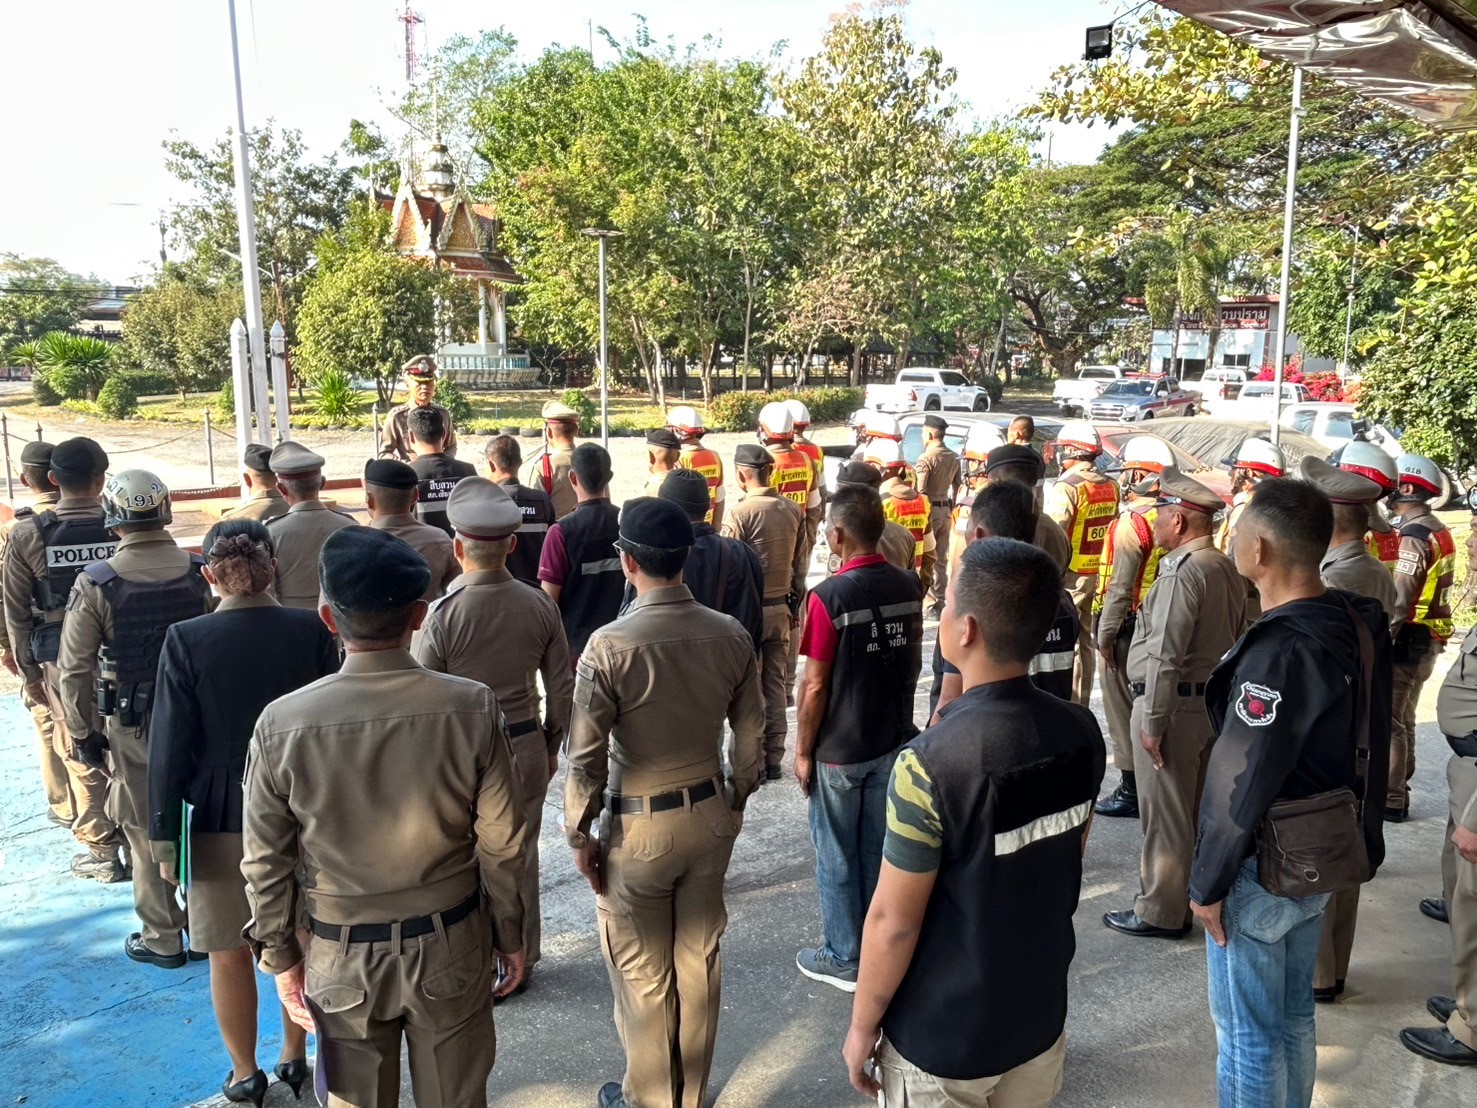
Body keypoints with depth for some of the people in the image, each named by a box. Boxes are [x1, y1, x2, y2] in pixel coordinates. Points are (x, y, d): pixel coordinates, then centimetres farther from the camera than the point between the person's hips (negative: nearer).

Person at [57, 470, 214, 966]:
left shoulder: (96, 584, -13)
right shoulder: (202, 572, -10)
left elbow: (75, 670, -9)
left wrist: (82, 732, 3)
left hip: (132, 725, -2)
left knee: (147, 830, 12)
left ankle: (163, 938, 24)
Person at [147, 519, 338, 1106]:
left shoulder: (186, 640, -13)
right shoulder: (311, 631, -10)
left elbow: (170, 744, -10)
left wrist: (164, 836, -1)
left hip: (219, 819, -2)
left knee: (229, 953, 16)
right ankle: (295, 1057, 34)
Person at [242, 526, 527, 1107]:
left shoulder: (281, 723, -17)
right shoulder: (473, 707, -19)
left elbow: (267, 862, -6)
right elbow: (502, 843, -11)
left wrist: (280, 955, 9)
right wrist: (509, 934, 5)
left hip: (342, 956, 1)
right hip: (451, 947, 0)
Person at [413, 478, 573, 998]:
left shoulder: (443, 614, -18)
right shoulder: (540, 606, -8)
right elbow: (561, 688, 1)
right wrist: (550, 746, 15)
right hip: (526, 746, 4)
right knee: (520, 857, 17)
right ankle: (521, 962, 33)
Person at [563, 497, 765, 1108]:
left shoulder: (610, 645, -22)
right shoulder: (731, 635, -8)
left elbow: (587, 756, -16)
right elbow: (750, 734, 1)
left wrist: (580, 835, -3)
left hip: (638, 826, -4)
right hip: (711, 815, 5)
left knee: (643, 970, 15)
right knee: (699, 959, 20)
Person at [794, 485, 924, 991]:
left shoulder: (830, 596, -21)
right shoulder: (909, 586, -3)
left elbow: (814, 686, -17)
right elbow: (914, 661, 8)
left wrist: (802, 751, -6)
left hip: (839, 750, -6)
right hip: (894, 741, 6)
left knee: (838, 856, 10)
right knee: (880, 849, 18)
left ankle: (845, 958, 22)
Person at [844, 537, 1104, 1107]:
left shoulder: (930, 764, -29)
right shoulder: (1082, 733, -11)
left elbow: (892, 921, -21)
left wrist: (862, 1025, -5)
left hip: (943, 1037, -5)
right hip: (1041, 1016, 5)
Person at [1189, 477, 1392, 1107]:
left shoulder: (1279, 651, -28)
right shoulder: (1359, 625, -1)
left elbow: (1241, 785, -24)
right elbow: (1367, 745, 9)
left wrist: (1208, 884, -13)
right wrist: (1362, 835, 19)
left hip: (1264, 871, -8)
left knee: (1247, 1032, 9)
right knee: (1293, 1015, 24)